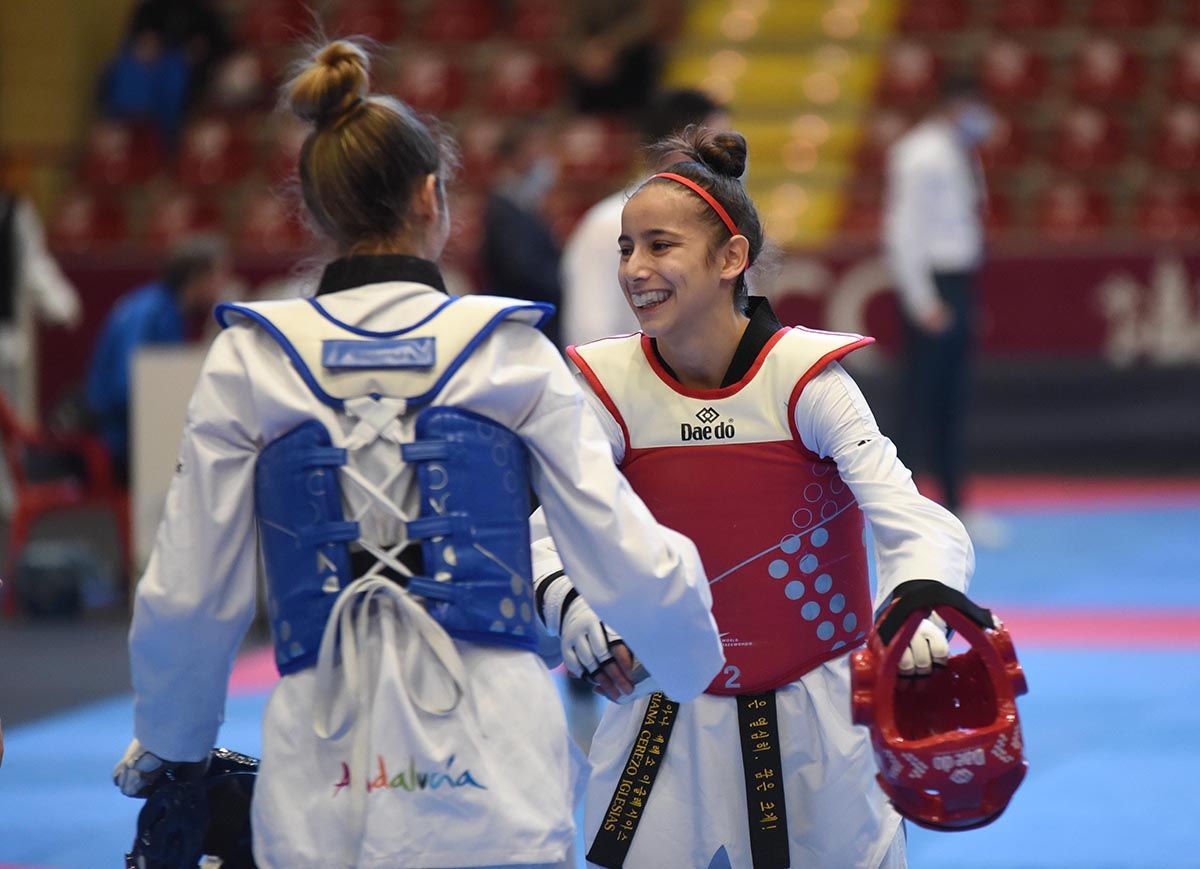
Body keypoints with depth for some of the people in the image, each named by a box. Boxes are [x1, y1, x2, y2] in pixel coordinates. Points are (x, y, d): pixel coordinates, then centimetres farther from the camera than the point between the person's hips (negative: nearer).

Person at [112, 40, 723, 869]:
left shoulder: (251, 360, 4)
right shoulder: (509, 351, 2)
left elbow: (188, 595, 6)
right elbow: (625, 559, 3)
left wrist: (166, 742, 24)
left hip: (322, 780, 1)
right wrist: (702, 654, 24)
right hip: (491, 782, -1)